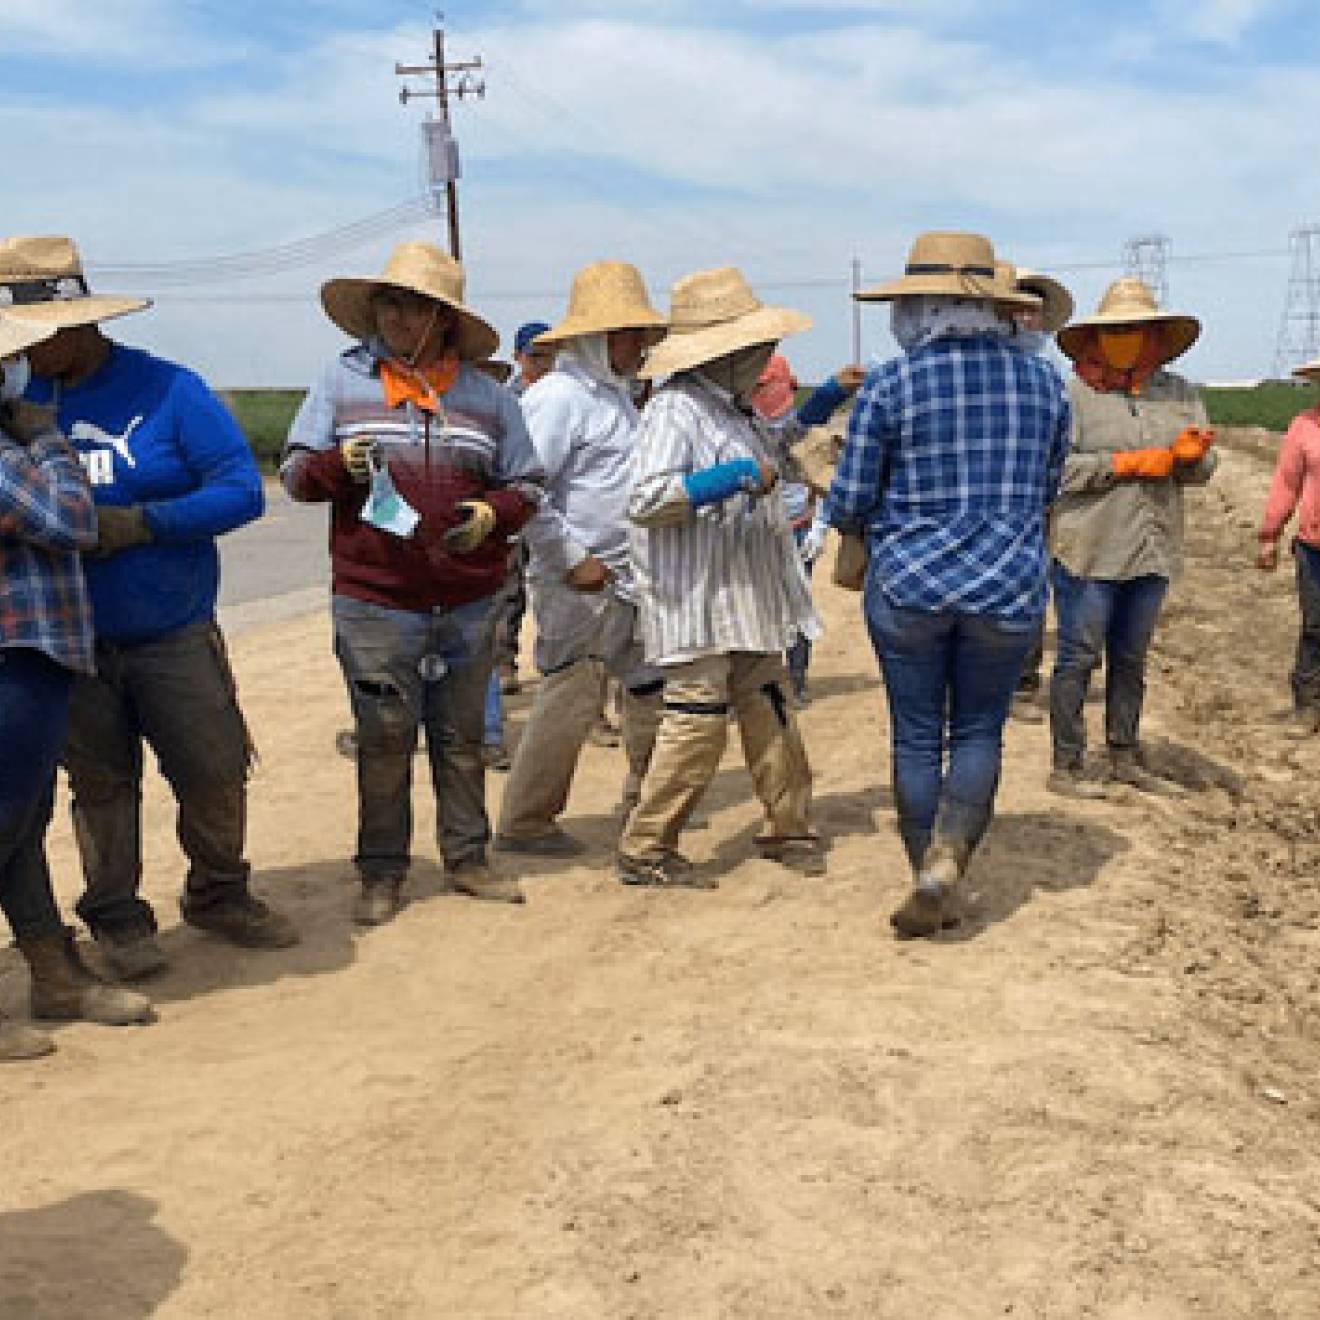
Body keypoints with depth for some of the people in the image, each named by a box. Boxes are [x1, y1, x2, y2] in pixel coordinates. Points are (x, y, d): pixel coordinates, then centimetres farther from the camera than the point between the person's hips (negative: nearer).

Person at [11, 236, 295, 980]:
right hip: (70, 645, 2)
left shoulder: (166, 390, -7)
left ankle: (219, 896, 28)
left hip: (174, 636, -2)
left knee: (214, 773, 5)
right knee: (101, 784, 10)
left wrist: (140, 522, -21)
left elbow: (242, 491, -11)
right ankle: (118, 920, 25)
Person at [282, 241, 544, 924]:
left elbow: (525, 484, 12)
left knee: (461, 736, 11)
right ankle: (382, 873, 14)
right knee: (383, 738, 2)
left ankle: (467, 859, 23)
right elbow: (295, 472, 5)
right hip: (374, 602, -2)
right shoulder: (342, 379, 5)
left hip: (467, 604, 2)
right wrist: (338, 463, -16)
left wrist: (492, 514, -9)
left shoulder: (486, 394, 8)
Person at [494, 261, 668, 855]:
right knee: (570, 699, -4)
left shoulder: (615, 393, 17)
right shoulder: (558, 396, -15)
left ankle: (645, 798, 33)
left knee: (652, 683, 17)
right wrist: (572, 560, -20)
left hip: (627, 578, 10)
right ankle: (524, 823, 8)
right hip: (579, 582, -10)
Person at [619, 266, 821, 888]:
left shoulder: (731, 408, 15)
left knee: (771, 714, 14)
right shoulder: (674, 408, -16)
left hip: (747, 603, 10)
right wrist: (737, 477, -24)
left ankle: (788, 830, 27)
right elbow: (646, 501, -27)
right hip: (697, 607, -10)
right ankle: (645, 850, 2)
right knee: (697, 720, -9)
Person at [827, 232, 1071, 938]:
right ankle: (947, 859, -4)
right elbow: (1046, 491, 12)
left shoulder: (889, 384, -8)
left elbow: (848, 505, -6)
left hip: (908, 583, -2)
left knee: (917, 737, 11)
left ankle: (930, 880, 17)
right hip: (1010, 587, 2)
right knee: (979, 732, 14)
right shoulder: (1043, 379, 2)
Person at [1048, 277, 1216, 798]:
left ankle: (1125, 758, 26)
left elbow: (1204, 469, 10)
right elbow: (1055, 465, -17)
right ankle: (1066, 766, 8)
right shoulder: (1074, 394, -7)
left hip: (1153, 552, 6)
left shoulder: (1181, 394, 11)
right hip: (1089, 552, -5)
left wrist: (1189, 455, -14)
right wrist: (1128, 463, -16)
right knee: (1078, 658, 0)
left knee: (1131, 659, 15)